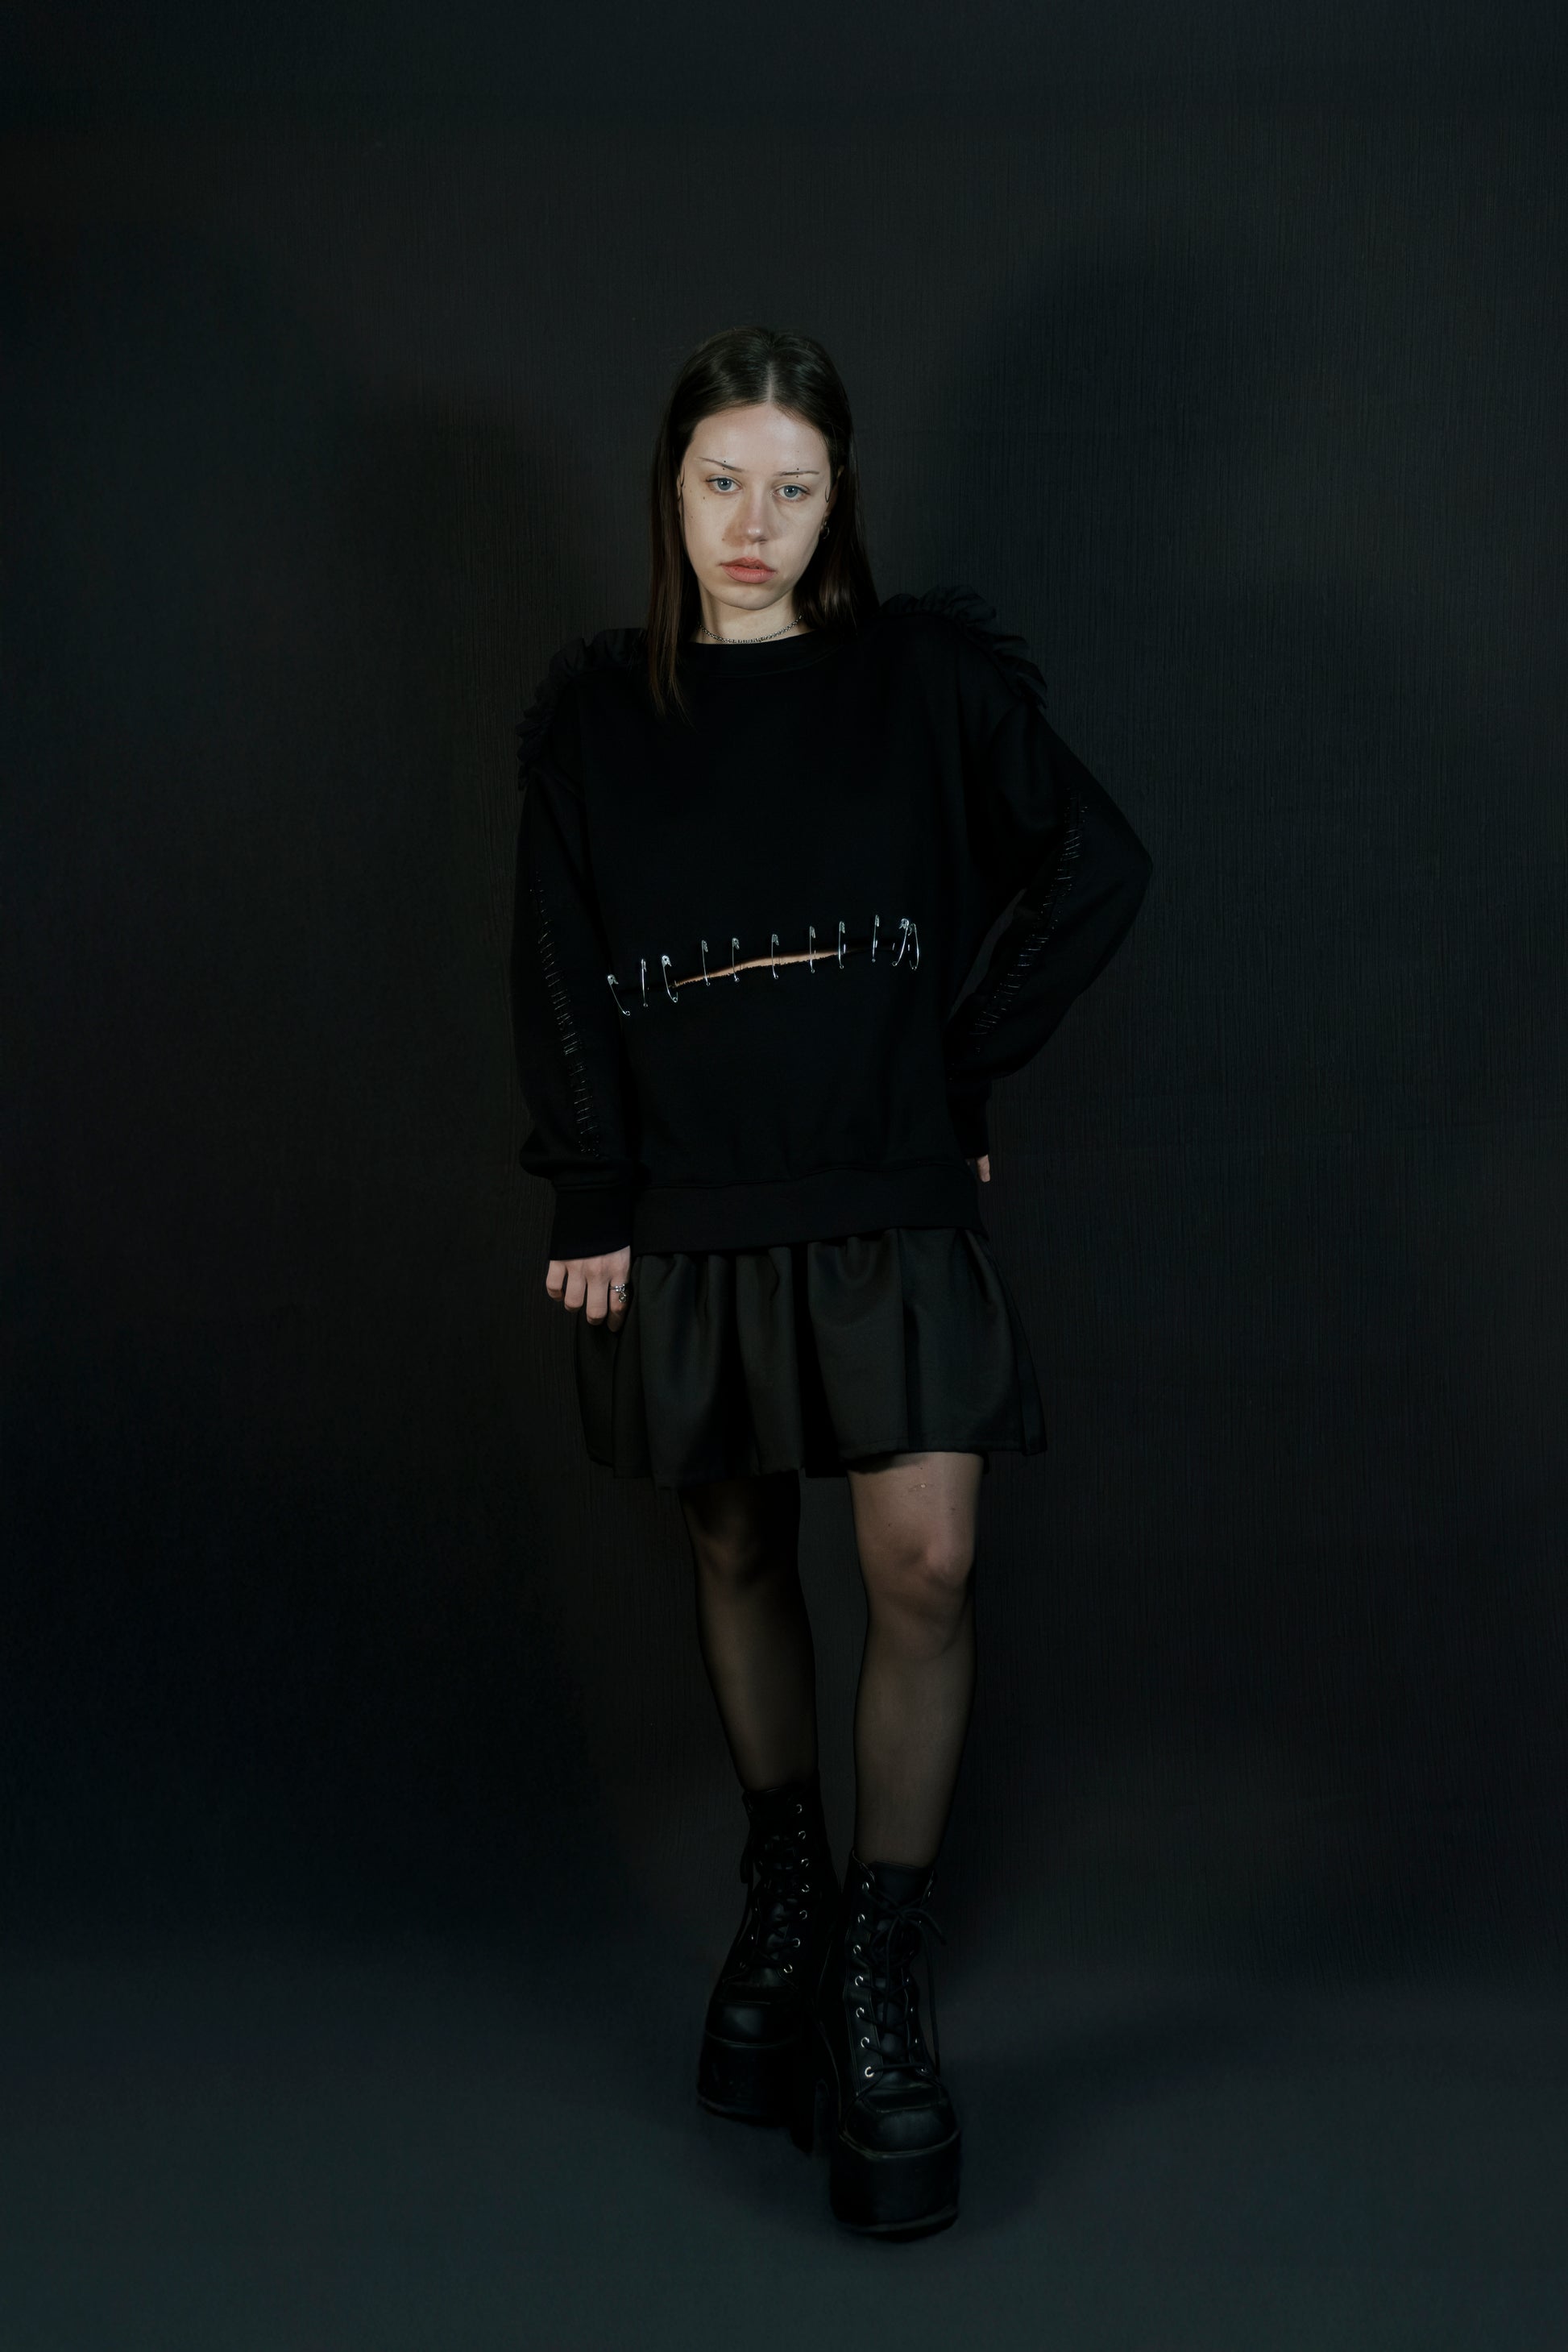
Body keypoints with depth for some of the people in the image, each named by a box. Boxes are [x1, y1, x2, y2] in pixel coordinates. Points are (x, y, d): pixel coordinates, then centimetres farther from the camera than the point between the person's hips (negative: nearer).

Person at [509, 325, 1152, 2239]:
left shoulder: (925, 675, 3)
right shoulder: (591, 710, 6)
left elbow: (1099, 866, 2)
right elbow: (557, 975, 4)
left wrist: (966, 1056, -2)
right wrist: (587, 1199, -3)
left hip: (887, 1192, -1)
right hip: (688, 1203, 2)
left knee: (924, 1565, -10)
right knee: (736, 1550, 12)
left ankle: (876, 1990, 3)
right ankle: (781, 1891, 31)